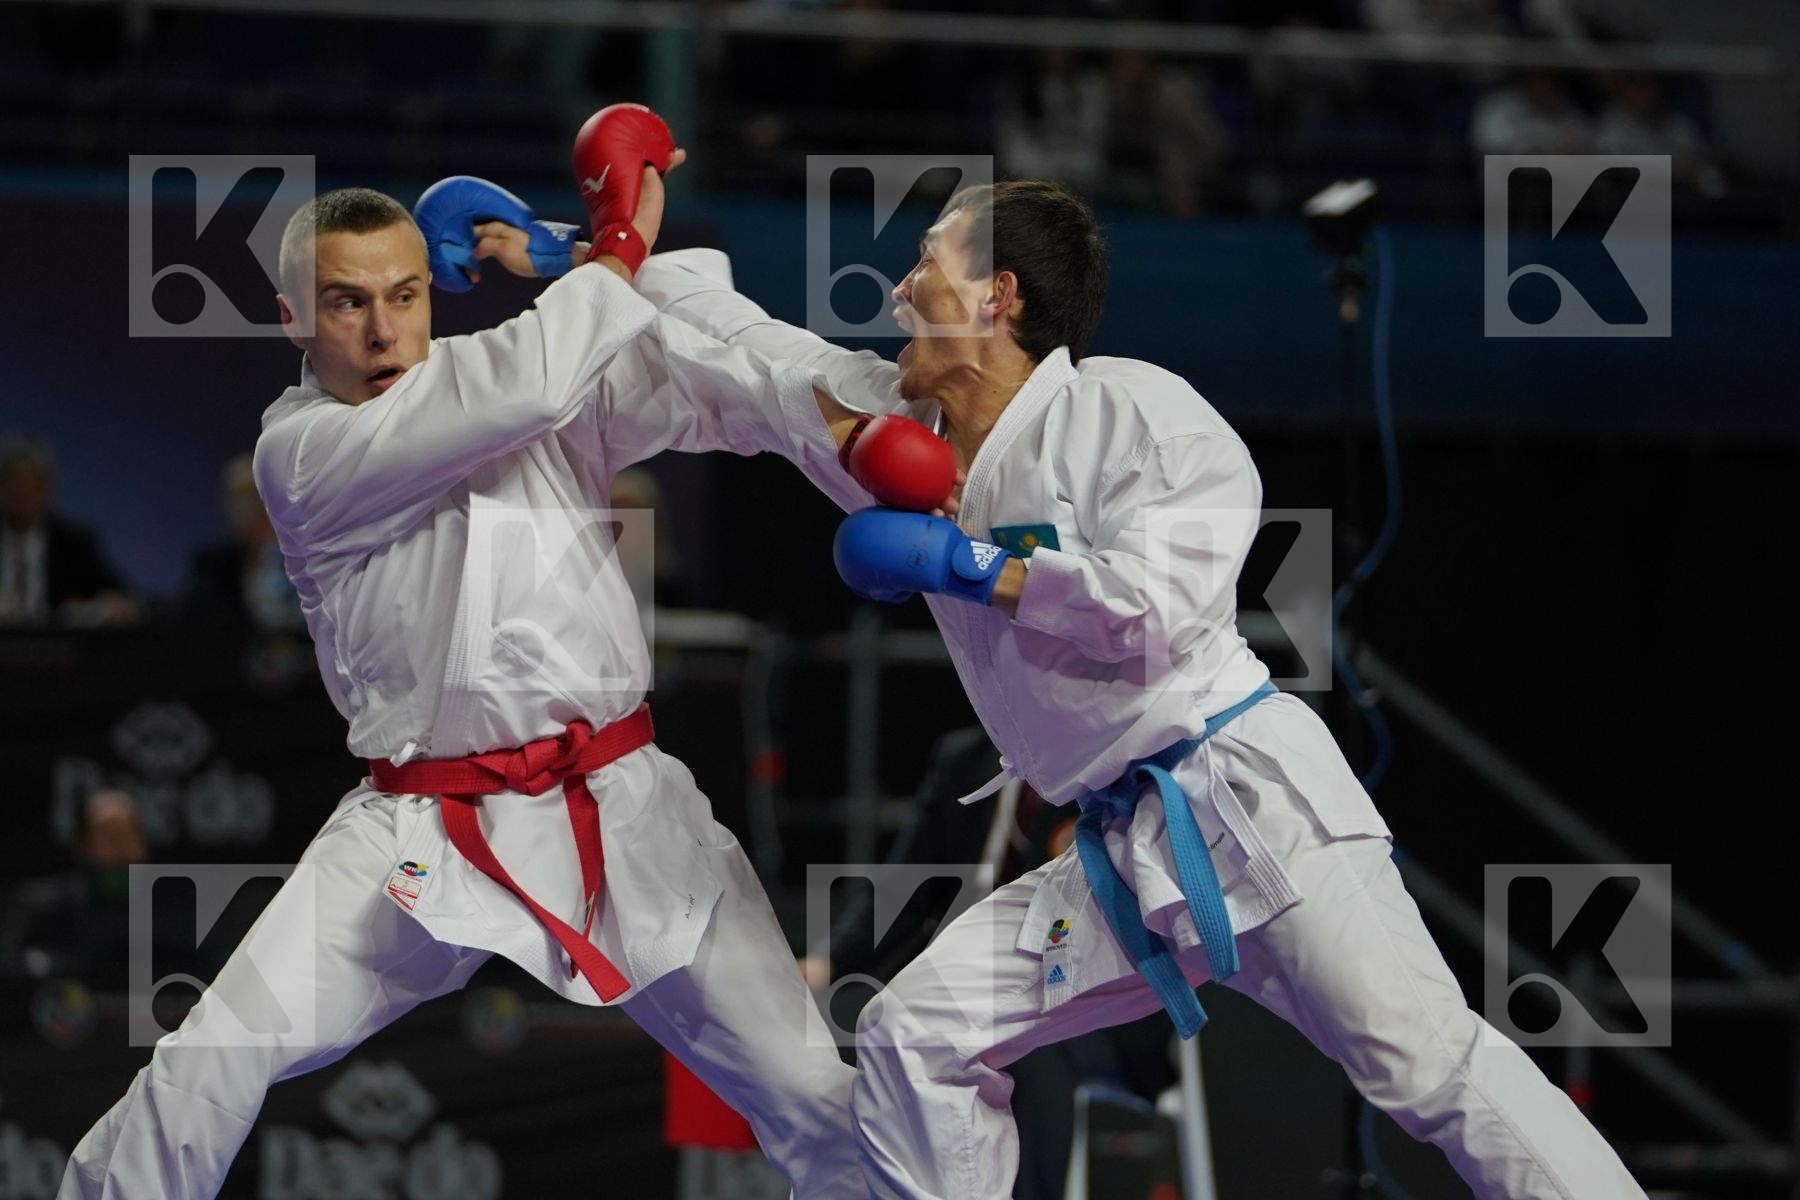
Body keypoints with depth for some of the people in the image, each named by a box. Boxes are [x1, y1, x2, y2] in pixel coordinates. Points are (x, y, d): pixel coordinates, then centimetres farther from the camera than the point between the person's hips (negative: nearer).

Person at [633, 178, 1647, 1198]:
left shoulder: (1125, 407, -10)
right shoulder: (902, 430, 11)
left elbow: (1156, 606, -23)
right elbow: (734, 334, 22)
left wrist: (953, 564, -15)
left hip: (1247, 799, -8)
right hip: (1122, 854, 8)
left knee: (1432, 1067, -16)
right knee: (913, 1040, 1)